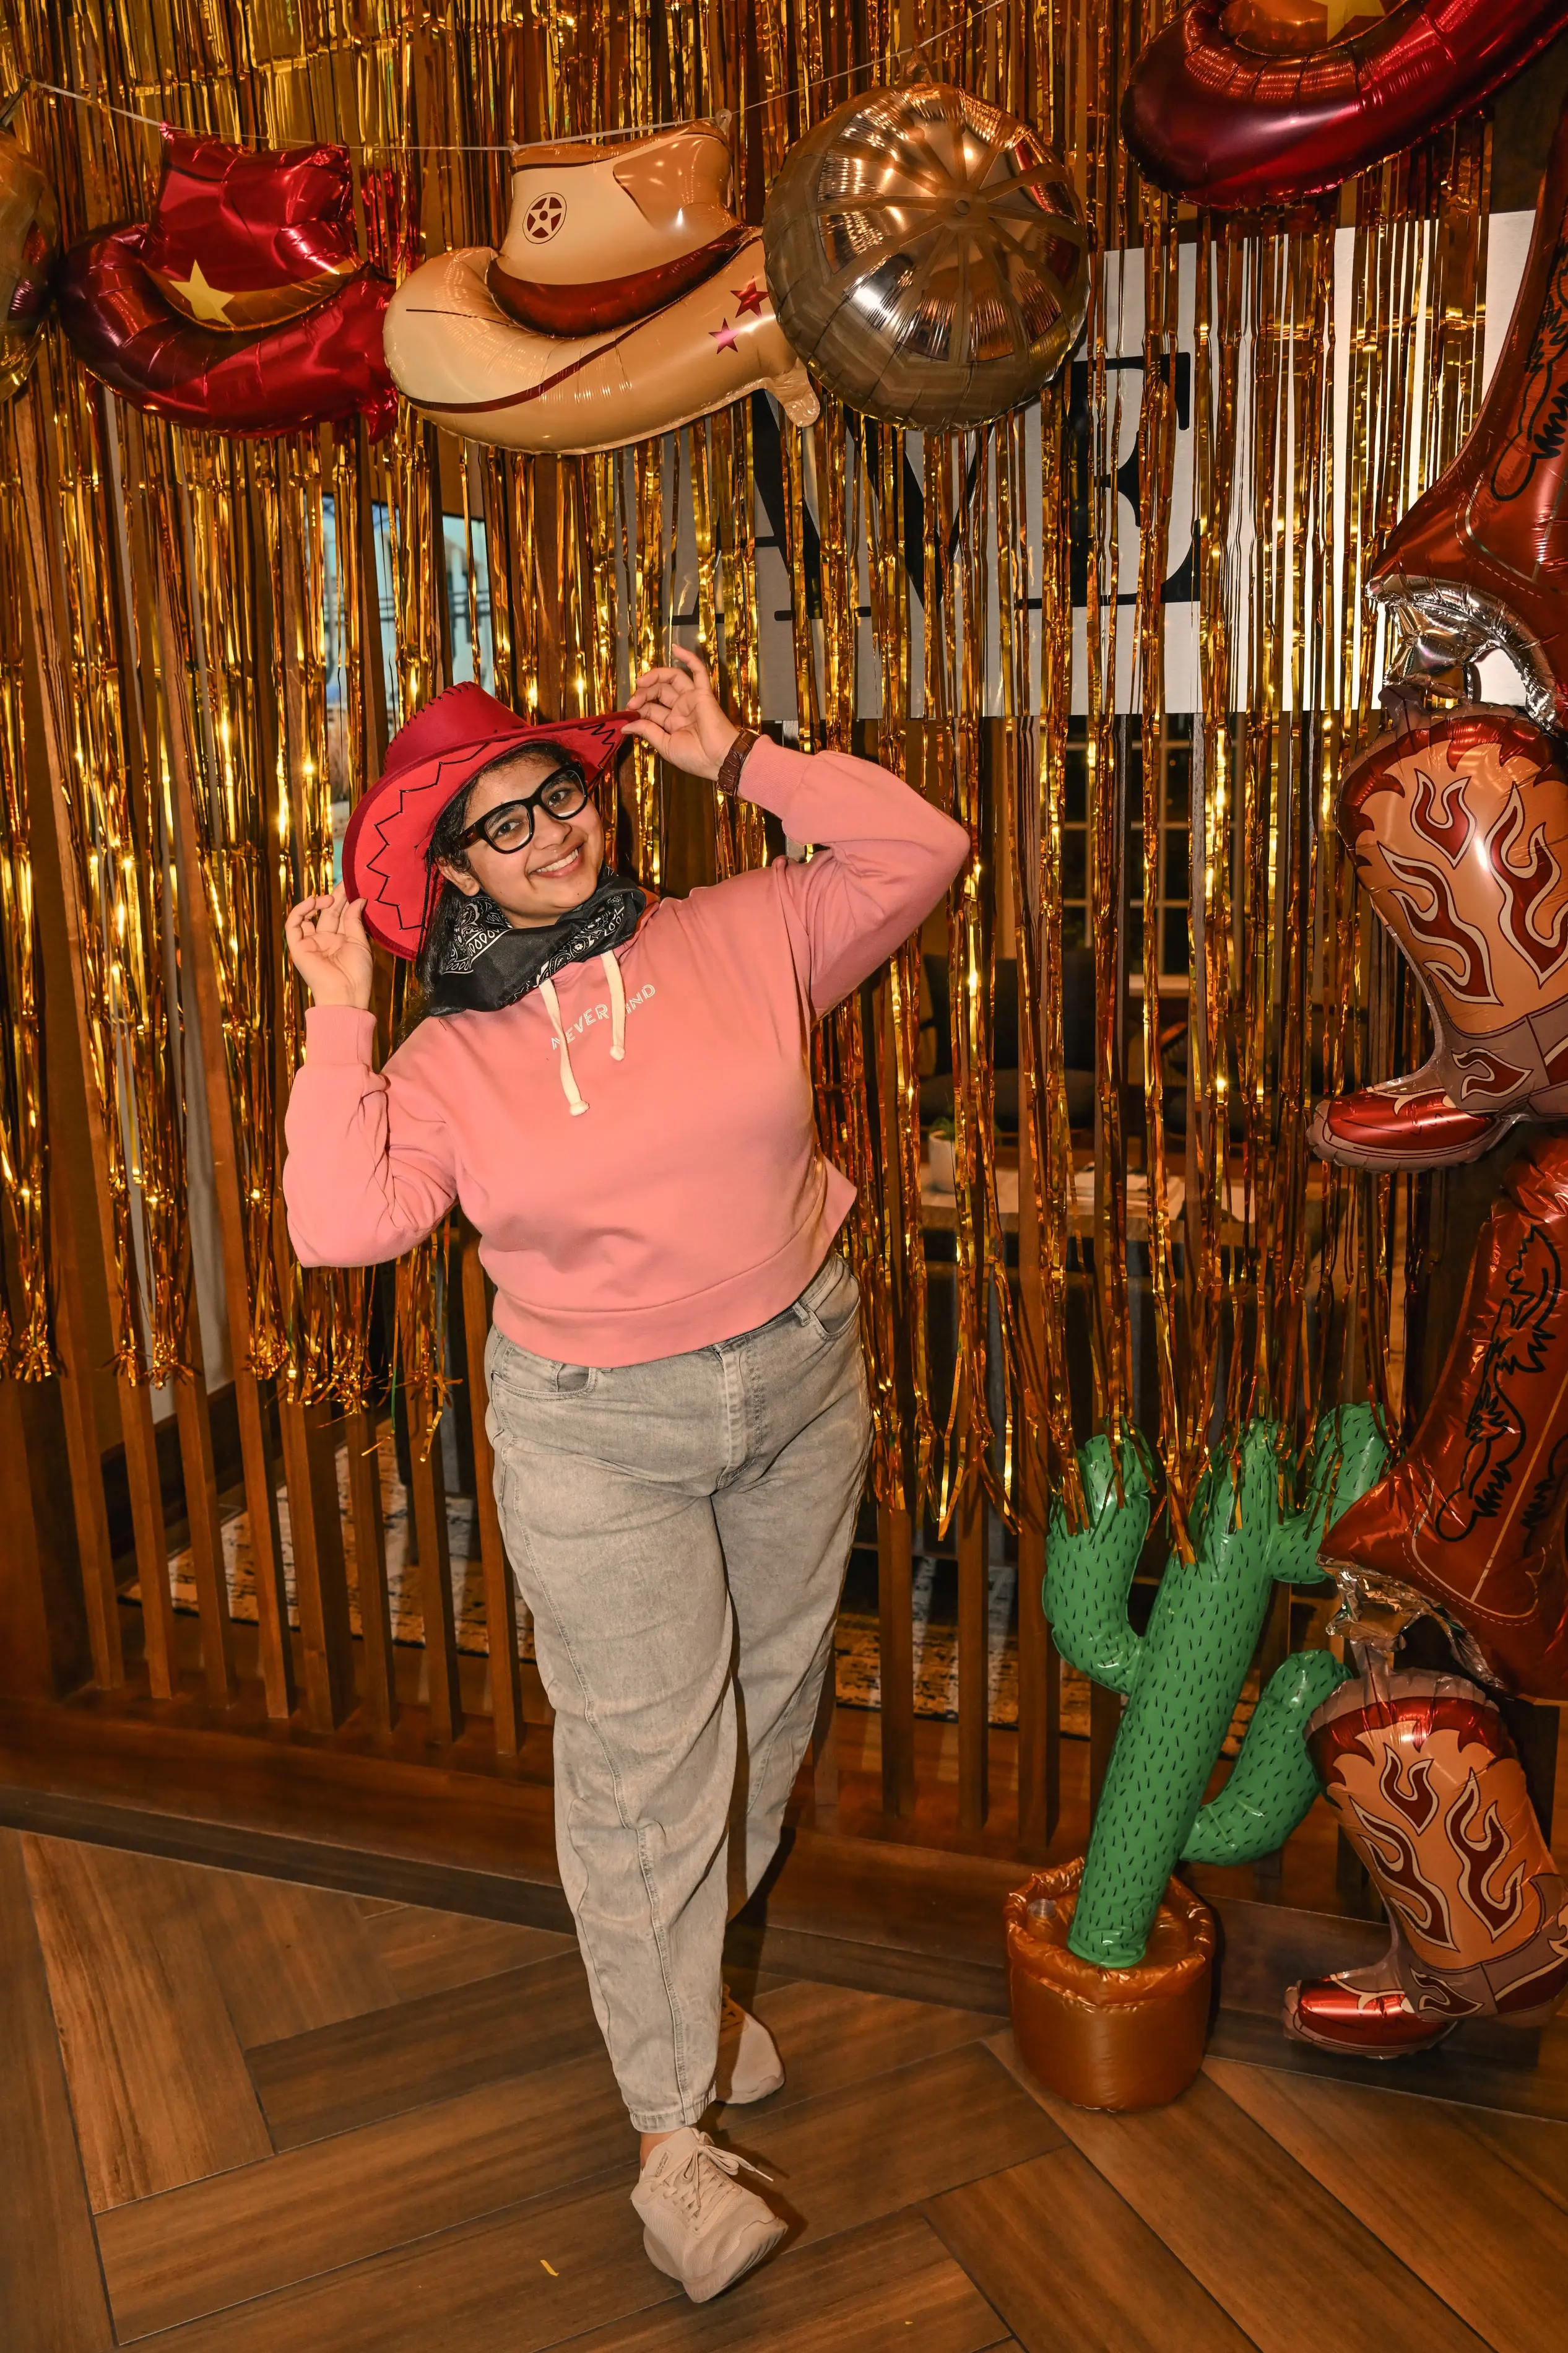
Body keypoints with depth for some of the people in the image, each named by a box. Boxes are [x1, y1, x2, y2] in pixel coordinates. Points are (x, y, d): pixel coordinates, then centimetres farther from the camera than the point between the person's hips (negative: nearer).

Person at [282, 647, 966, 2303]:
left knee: (768, 1701, 18)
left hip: (800, 1383, 3)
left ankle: (694, 1974, 44)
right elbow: (342, 1222, -15)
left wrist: (738, 760, -8)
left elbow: (918, 852, -5)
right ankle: (672, 2130, 16)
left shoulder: (742, 939, -3)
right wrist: (335, 1019, -16)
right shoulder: (448, 1057, -5)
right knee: (642, 1759, 0)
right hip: (597, 1435, -3)